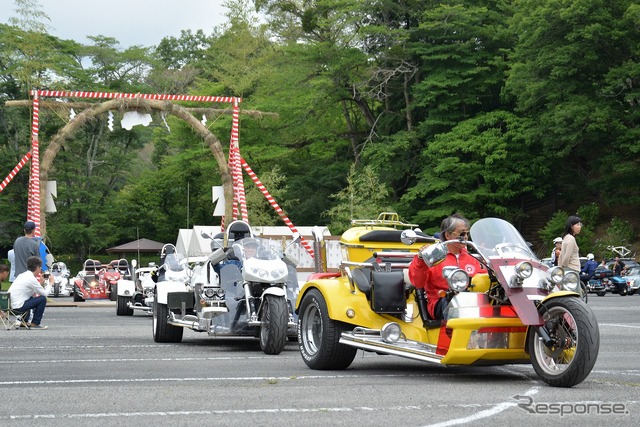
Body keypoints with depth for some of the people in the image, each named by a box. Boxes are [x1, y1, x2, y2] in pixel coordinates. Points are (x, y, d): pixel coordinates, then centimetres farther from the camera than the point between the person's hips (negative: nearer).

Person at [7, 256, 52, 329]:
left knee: (32, 297, 31)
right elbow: (45, 294, -9)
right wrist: (50, 283, 6)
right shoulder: (32, 279, -14)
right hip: (18, 306, -9)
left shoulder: (22, 275, 13)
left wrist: (41, 283, 19)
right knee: (43, 299, -6)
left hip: (11, 304, 9)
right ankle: (35, 324, -1)